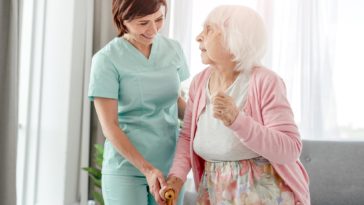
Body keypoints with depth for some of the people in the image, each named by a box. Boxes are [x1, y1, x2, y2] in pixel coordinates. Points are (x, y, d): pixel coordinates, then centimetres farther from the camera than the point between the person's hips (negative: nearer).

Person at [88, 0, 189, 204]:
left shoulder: (174, 49, 2)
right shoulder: (107, 59, -10)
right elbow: (110, 126, -11)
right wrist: (147, 169, -16)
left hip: (171, 167, 4)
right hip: (126, 169, -4)